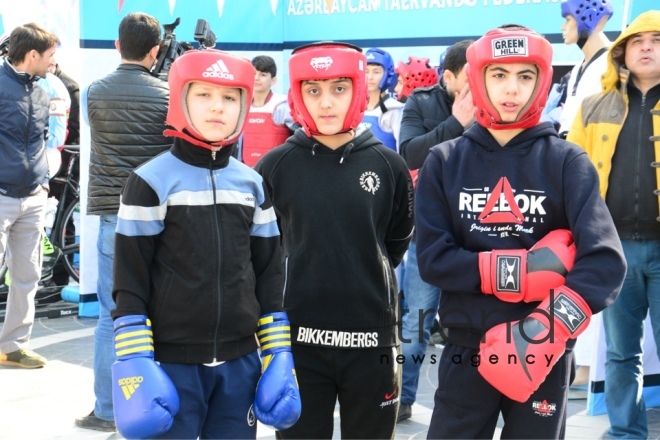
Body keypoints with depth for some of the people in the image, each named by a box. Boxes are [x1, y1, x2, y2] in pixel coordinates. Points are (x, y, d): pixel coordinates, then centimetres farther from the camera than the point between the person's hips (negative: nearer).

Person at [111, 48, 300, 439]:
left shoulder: (253, 185, 8)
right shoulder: (152, 183, -5)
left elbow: (270, 273, 11)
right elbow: (130, 279, -6)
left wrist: (278, 354, 7)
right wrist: (134, 362, -11)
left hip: (240, 361, 4)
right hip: (171, 363, -4)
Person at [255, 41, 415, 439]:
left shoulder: (389, 166, 0)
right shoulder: (275, 166, -3)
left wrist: (366, 281, 10)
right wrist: (300, 282, 7)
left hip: (371, 336, 1)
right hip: (299, 338, -1)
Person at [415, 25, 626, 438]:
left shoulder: (567, 161, -4)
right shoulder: (444, 161, 1)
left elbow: (605, 262, -14)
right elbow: (433, 260, -7)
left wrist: (543, 335, -25)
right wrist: (527, 268, -17)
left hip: (544, 354, -1)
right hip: (467, 349, 1)